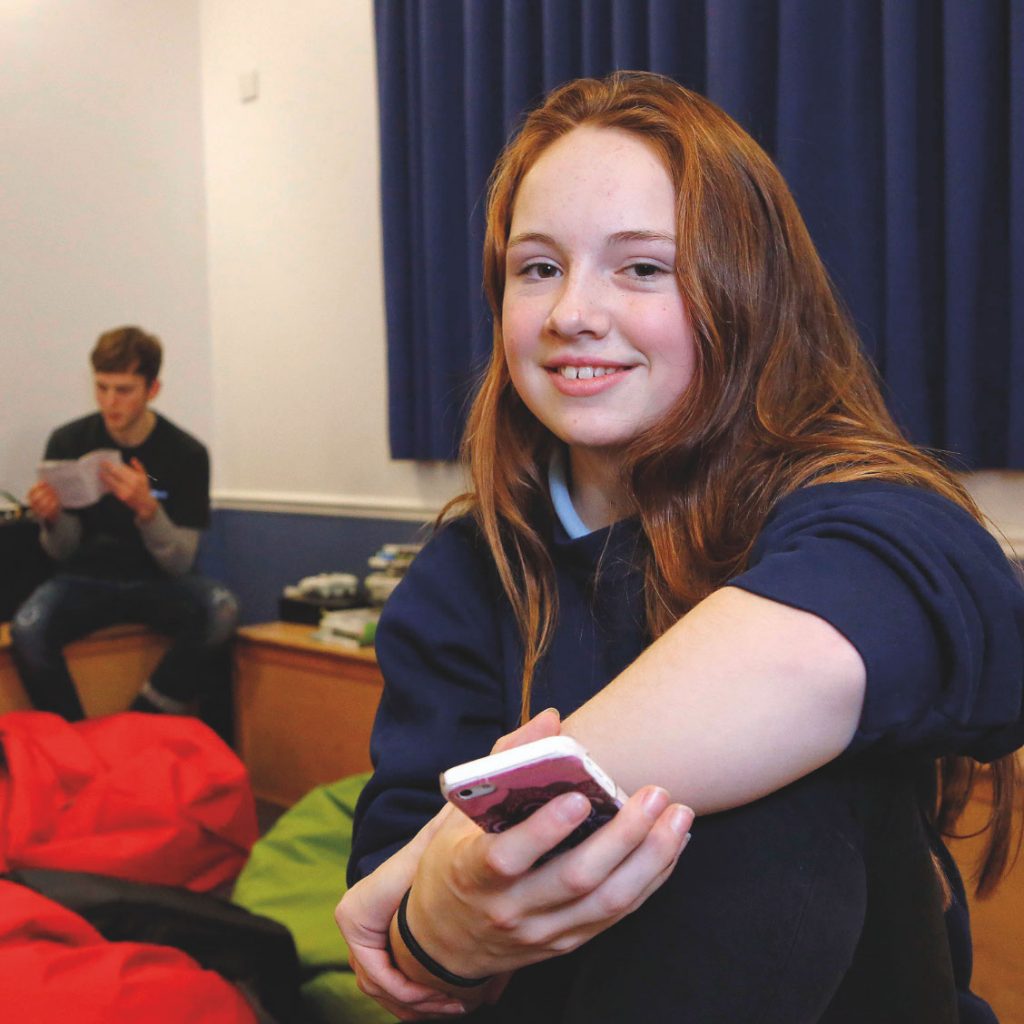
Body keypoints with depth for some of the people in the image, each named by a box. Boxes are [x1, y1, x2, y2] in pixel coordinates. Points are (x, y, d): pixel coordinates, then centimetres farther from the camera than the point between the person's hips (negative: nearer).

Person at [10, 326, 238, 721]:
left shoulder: (186, 454, -8)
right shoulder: (67, 442, -4)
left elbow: (180, 562, -7)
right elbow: (64, 552, 3)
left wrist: (147, 509, -26)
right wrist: (52, 520, -21)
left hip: (155, 583, 0)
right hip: (85, 579, 0)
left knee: (222, 610, -31)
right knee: (26, 630, -32)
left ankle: (143, 719, -14)